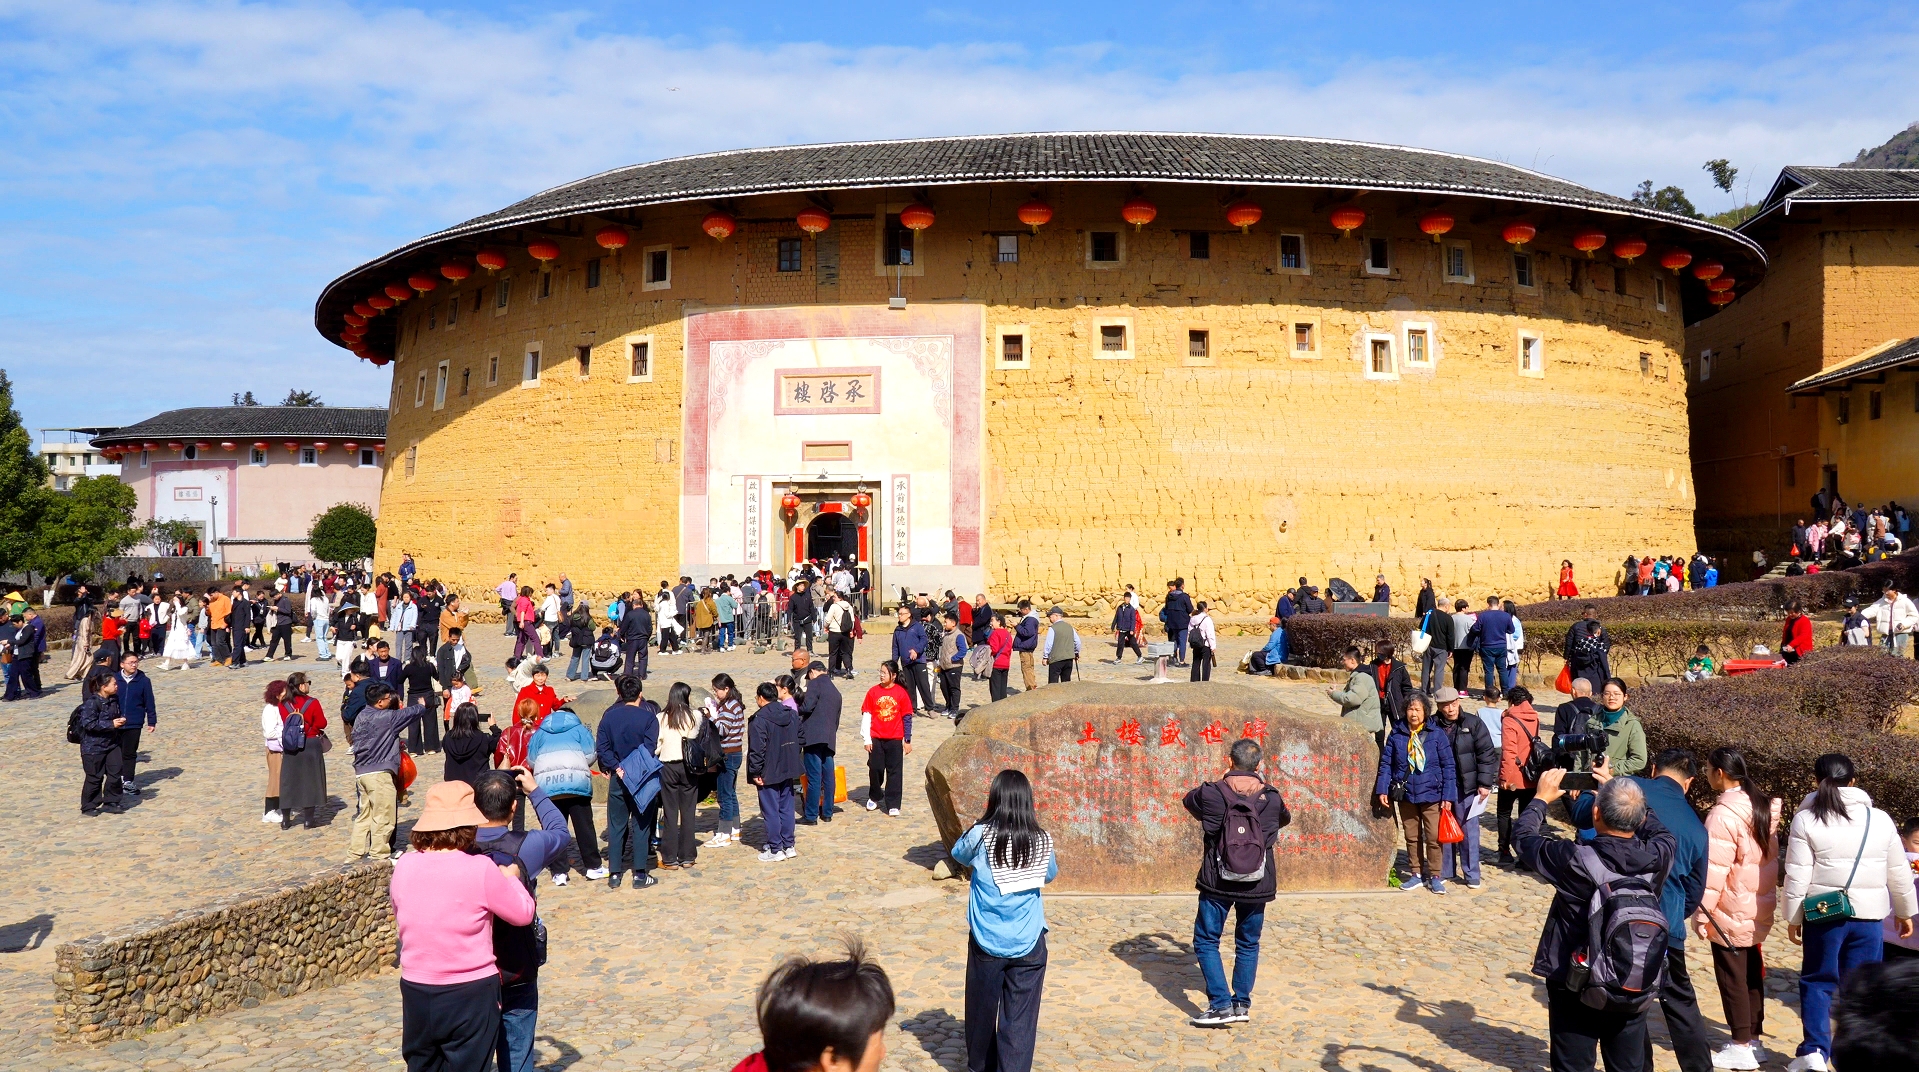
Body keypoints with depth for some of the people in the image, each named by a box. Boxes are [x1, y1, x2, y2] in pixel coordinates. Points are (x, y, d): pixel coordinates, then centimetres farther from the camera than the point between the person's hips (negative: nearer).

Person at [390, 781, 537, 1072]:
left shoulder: (404, 867, -4)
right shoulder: (480, 869, -18)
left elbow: (400, 919, 12)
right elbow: (523, 914, -7)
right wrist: (511, 878, 8)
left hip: (416, 990, 4)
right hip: (470, 993, -4)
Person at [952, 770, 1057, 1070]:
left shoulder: (980, 836, -12)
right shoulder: (1042, 841, -7)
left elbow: (958, 854, 10)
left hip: (987, 943, 0)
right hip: (1028, 944, 0)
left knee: (982, 1010, 19)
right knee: (1020, 1019, 3)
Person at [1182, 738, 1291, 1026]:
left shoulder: (1211, 793, -9)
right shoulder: (1272, 798, -2)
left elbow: (1188, 800, 14)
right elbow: (1285, 819, 22)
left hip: (1217, 883, -3)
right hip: (1257, 885, 3)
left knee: (1206, 941, 8)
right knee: (1248, 944, 18)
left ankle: (1221, 1004, -1)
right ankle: (1242, 1004, 20)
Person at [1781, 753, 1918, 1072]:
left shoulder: (1806, 819, -5)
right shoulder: (1879, 819, 4)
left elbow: (1797, 876, -7)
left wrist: (1793, 918, 2)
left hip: (1823, 913, -2)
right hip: (1869, 914, 2)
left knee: (1817, 981, 9)